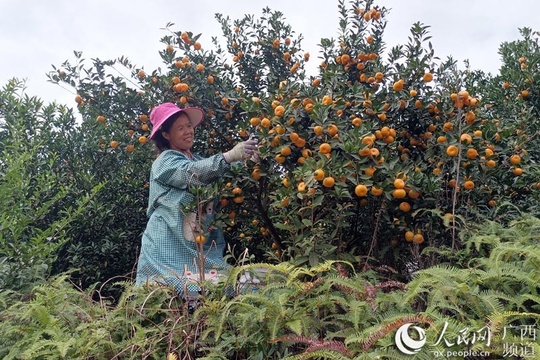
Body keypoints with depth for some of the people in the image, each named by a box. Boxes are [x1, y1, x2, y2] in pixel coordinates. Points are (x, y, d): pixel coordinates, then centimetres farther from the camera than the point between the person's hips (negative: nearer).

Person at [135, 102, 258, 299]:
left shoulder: (197, 160, 18)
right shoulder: (165, 162, -3)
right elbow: (192, 173, -24)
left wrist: (243, 162, -12)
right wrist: (230, 155, -37)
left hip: (200, 245, 6)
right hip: (168, 247, -6)